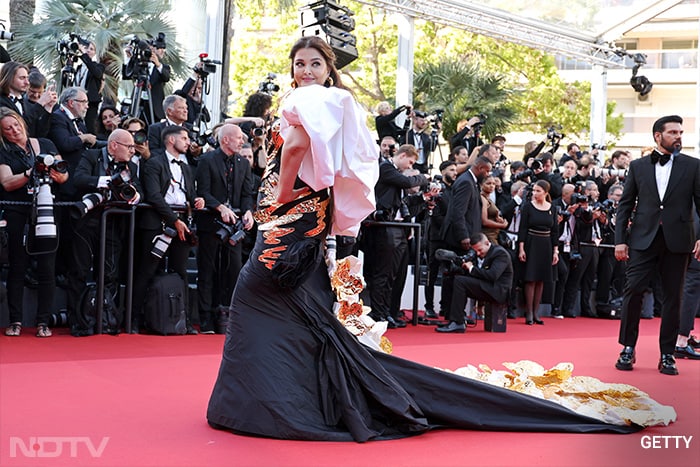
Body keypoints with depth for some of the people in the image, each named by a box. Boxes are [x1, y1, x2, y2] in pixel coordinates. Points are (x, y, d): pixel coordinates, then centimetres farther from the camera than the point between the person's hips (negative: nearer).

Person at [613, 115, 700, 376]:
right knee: (633, 290, -7)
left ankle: (667, 355, 13)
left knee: (673, 296, 5)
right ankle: (628, 349, 6)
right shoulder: (638, 166, 8)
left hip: (677, 241, 0)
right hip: (643, 239, 0)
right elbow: (625, 205, 7)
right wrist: (620, 240, 0)